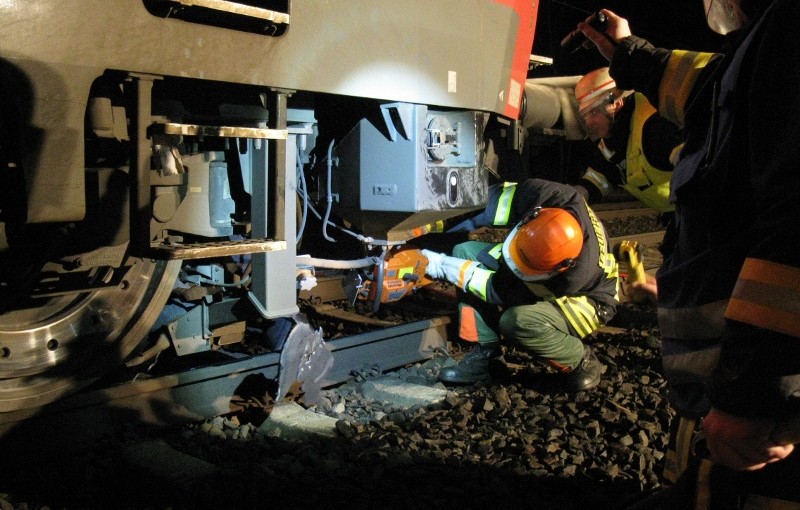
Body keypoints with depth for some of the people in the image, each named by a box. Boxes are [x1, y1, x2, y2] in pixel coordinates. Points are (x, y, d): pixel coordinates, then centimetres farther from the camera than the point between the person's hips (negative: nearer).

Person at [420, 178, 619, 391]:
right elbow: (510, 193, -11)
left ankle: (581, 362, -8)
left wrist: (445, 267, -31)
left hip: (582, 301, -6)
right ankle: (485, 350, -9)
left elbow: (500, 290, -32)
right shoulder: (559, 198, -34)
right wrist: (472, 222, -18)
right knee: (465, 251, -13)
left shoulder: (574, 274, -42)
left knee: (516, 321, -38)